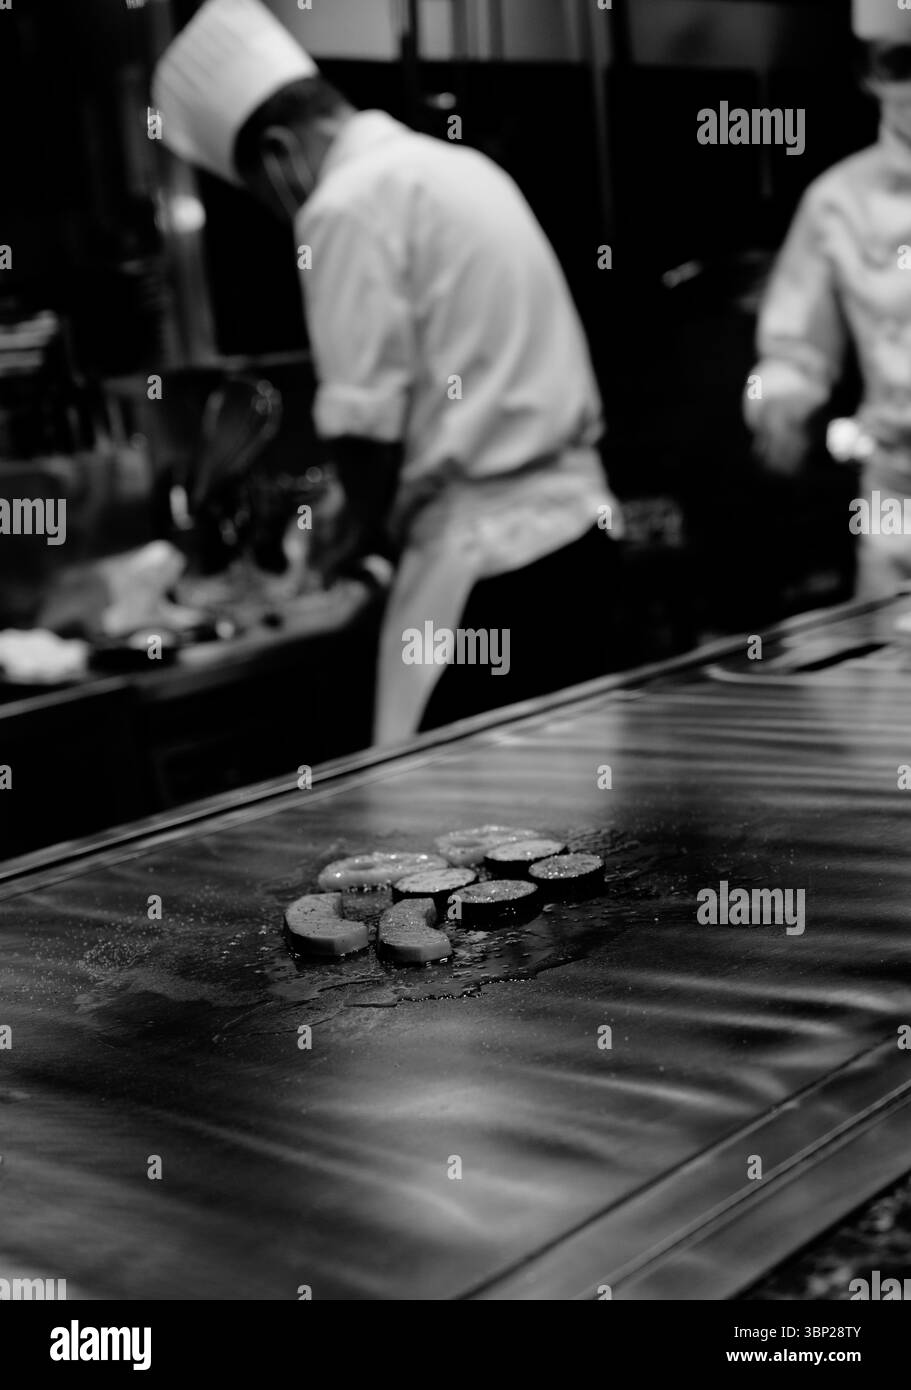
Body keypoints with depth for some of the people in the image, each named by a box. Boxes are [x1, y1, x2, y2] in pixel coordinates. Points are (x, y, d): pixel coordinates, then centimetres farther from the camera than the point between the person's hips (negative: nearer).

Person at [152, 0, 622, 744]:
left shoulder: (349, 205, -9)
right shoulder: (461, 167, 17)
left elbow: (366, 417, -13)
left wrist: (365, 524, 5)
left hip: (489, 557, -8)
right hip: (575, 523, 8)